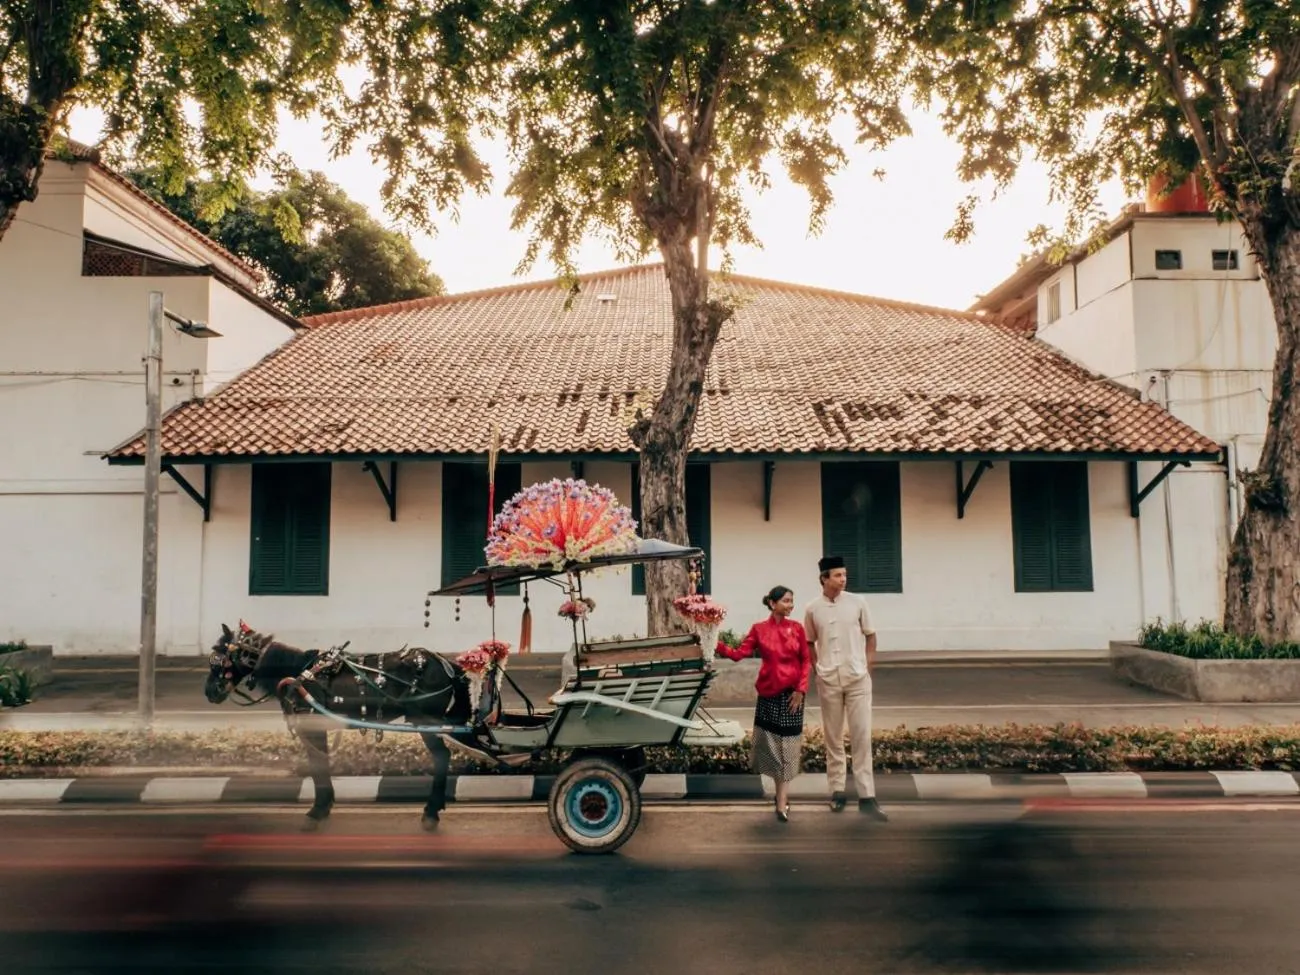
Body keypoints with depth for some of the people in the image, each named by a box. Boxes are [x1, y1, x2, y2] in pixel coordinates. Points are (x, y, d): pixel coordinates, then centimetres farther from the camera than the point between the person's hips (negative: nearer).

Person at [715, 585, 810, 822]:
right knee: (770, 741, 4)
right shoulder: (759, 629, -1)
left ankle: (781, 801, 11)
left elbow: (805, 660, 3)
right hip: (768, 692, 0)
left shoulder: (796, 628, 1)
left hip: (792, 692, 0)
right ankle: (783, 793, 27)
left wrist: (801, 689, -6)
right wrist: (717, 644, -20)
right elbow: (740, 653, -7)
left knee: (787, 743, 2)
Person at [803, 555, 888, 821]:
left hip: (857, 678, 0)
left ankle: (866, 796, 2)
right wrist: (817, 670, 2)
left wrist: (868, 667, 0)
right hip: (828, 681, 1)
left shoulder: (857, 602, -2)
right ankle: (837, 790, 20)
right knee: (833, 737, 9)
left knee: (862, 736, -2)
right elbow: (809, 643, 10)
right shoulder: (813, 608, -1)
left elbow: (870, 636, 7)